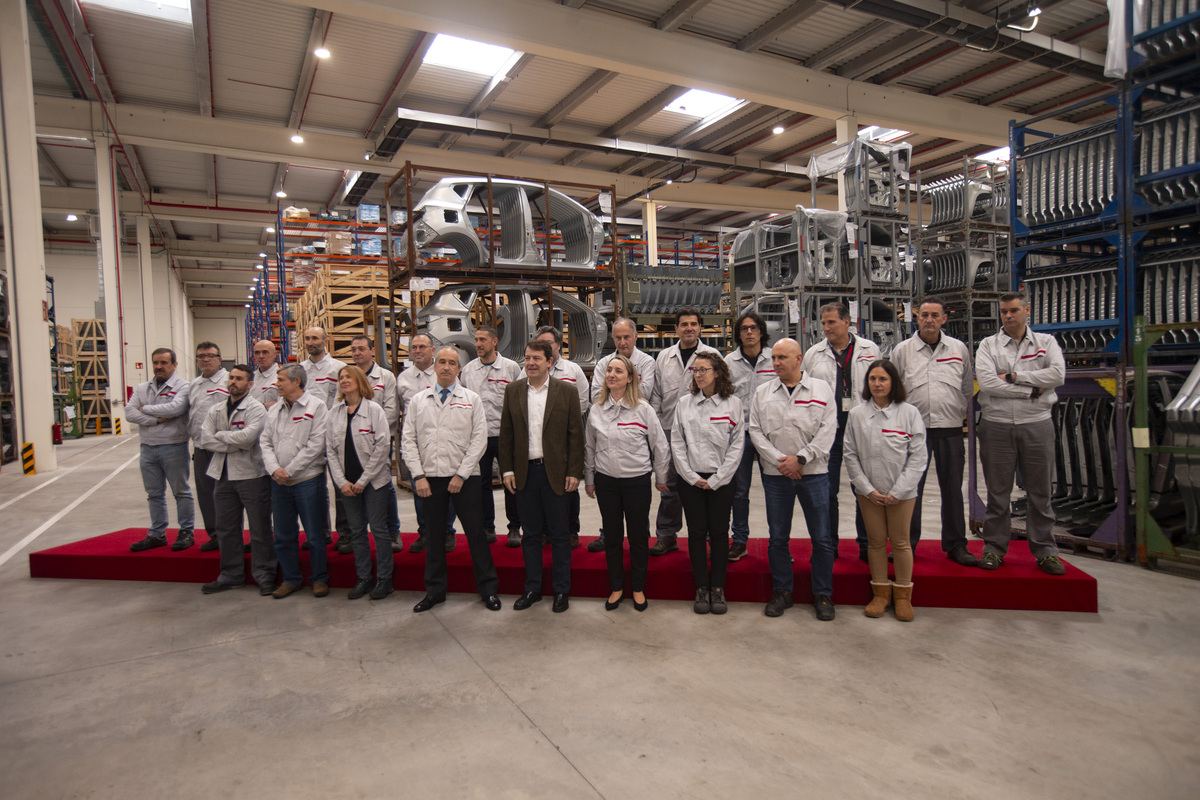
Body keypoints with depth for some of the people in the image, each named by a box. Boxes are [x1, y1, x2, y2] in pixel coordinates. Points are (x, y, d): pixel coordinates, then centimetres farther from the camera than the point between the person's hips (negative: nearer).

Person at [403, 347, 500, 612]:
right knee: (433, 534, 11)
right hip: (430, 478, 2)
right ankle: (435, 590, 26)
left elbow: (479, 439, -3)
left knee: (476, 533, 1)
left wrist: (461, 475, -9)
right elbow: (408, 441, 6)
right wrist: (418, 476, -4)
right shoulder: (418, 400, 9)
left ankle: (488, 589, 15)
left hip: (465, 478, -2)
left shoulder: (471, 399, 3)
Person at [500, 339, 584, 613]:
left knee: (559, 534, 7)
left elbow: (576, 435, -3)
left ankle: (561, 590, 20)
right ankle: (533, 588, 26)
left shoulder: (567, 392, -2)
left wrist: (574, 472, -7)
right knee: (529, 533, 12)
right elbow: (506, 433, 6)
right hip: (524, 472, 3)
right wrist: (507, 470, 1)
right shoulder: (513, 390, 5)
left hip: (555, 472, -2)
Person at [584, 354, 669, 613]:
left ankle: (638, 589, 23)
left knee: (639, 536, 7)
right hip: (606, 481, 3)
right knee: (612, 536, 12)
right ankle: (616, 588, 26)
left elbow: (659, 446, 0)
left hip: (637, 481, -2)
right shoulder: (597, 410, 3)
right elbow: (589, 447, 11)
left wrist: (661, 478, 4)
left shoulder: (643, 409, -6)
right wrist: (589, 479, 13)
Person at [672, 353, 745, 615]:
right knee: (696, 532, 5)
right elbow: (677, 443, 3)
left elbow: (737, 446, -3)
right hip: (690, 479, 1)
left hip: (721, 480, -1)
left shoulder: (733, 403, -1)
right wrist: (692, 476, -5)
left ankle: (718, 588, 17)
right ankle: (701, 588, 16)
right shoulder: (684, 403, 4)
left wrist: (715, 480, -8)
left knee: (719, 532, 3)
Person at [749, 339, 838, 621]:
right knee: (778, 537, 8)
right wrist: (780, 460, -10)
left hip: (814, 472, -1)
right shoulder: (762, 393, 6)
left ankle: (823, 595, 19)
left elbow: (827, 431, -4)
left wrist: (800, 458, -12)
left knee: (822, 537, 3)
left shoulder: (821, 389, 3)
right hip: (775, 474, 1)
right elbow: (756, 431, 1)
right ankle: (782, 592, 22)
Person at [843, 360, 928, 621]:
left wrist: (898, 491, -11)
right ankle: (881, 593, 23)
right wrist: (867, 489, -6)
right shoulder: (857, 414, 1)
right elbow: (850, 455, 2)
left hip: (902, 492, -1)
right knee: (876, 541, 9)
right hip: (868, 492, 1)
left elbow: (918, 456, -5)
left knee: (900, 541, 7)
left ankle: (903, 594, 23)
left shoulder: (909, 413, -3)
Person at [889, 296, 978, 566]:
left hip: (950, 428, 2)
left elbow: (968, 388, 17)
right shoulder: (902, 350, 4)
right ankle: (907, 544, 11)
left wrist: (961, 413, 11)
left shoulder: (959, 349, 9)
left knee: (952, 488, 8)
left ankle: (956, 544, 20)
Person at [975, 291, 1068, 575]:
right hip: (997, 425, -1)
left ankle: (1045, 550, 18)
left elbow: (1058, 375, -9)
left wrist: (1013, 376, -11)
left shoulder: (1046, 342, 9)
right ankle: (994, 548, 15)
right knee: (998, 491, 5)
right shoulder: (988, 345, 5)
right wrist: (1031, 391, -9)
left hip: (1037, 424, 1)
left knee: (1040, 491, 6)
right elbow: (986, 382, -11)